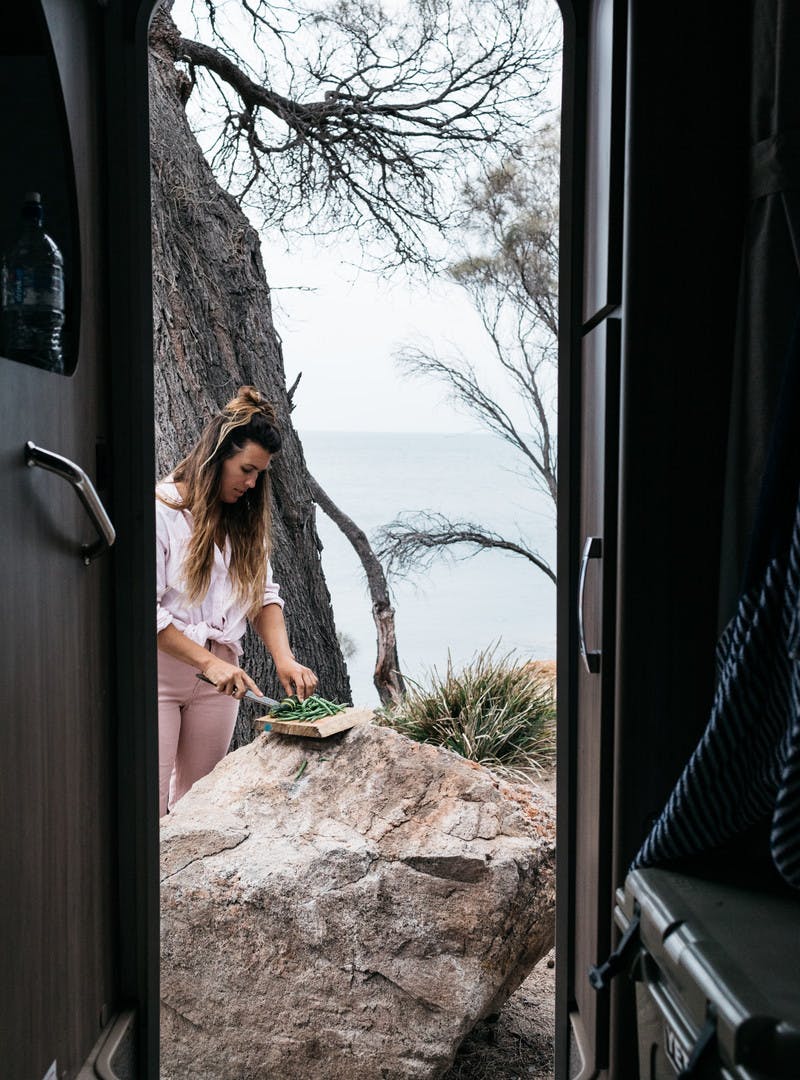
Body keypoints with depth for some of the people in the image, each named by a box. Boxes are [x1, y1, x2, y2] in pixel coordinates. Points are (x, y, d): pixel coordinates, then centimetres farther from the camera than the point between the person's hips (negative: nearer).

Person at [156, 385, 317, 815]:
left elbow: (264, 595, 7)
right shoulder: (160, 511, -13)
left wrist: (284, 659, -10)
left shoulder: (245, 519, 9)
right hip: (158, 671, -6)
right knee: (151, 801, -5)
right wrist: (207, 661, -20)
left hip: (218, 673, 6)